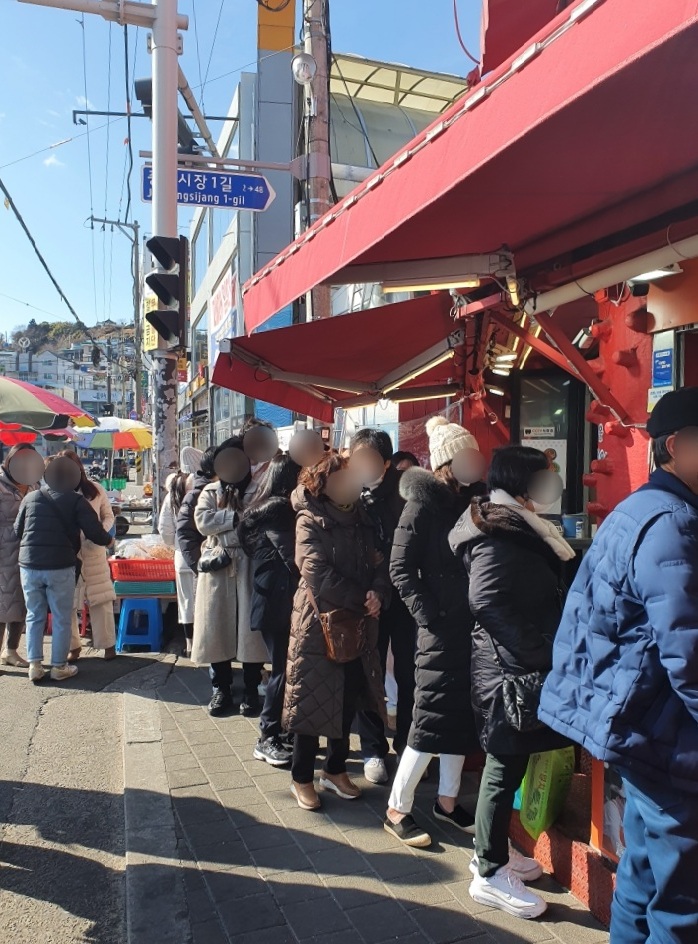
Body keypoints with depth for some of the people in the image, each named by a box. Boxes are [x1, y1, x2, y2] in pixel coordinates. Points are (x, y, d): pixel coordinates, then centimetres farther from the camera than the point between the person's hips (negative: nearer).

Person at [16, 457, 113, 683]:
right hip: (60, 567, -4)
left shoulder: (30, 498, 9)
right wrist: (108, 540, 11)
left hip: (29, 565, 4)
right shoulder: (77, 501, -3)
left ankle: (34, 665, 14)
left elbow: (17, 530, 17)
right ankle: (59, 666, 13)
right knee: (61, 619, 7)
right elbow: (94, 532, -9)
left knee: (34, 616, 14)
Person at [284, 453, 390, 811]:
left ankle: (335, 769, 30)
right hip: (319, 621, -6)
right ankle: (302, 778, 19)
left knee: (351, 696, 12)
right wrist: (362, 600, -17)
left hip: (358, 623, 6)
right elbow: (318, 574, -19)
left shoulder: (361, 519, 10)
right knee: (312, 699, 3)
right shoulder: (309, 520, -8)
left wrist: (378, 594, -17)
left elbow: (380, 563, 3)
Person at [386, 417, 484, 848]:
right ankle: (397, 809, 14)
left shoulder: (475, 500, 9)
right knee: (433, 720, -1)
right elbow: (401, 568, -11)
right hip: (443, 629, -6)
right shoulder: (424, 504, -9)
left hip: (474, 628, 6)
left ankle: (447, 800, 31)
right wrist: (429, 617, -16)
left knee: (462, 717, 15)